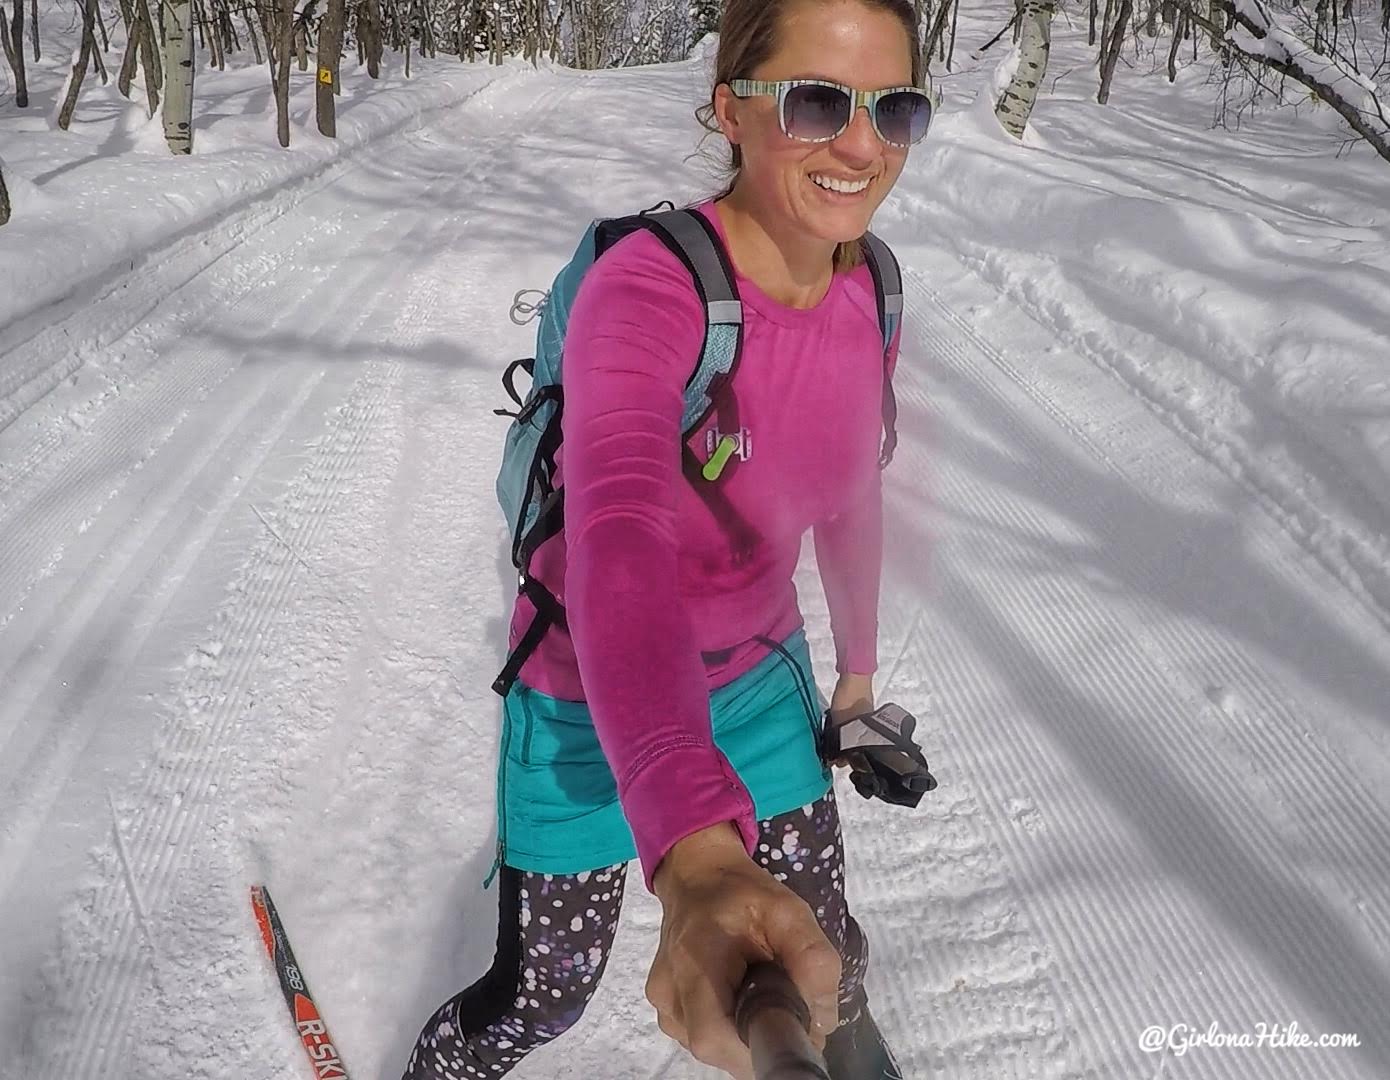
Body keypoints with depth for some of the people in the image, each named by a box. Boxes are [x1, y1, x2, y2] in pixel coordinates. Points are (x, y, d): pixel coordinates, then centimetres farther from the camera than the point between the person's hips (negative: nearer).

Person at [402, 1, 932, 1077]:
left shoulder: (868, 300, -11)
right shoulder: (643, 288, -32)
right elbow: (618, 541, -49)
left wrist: (860, 665, 17)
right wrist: (695, 855, -63)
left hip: (759, 675, 5)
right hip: (594, 705, -4)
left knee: (826, 956, 16)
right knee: (548, 990, 11)